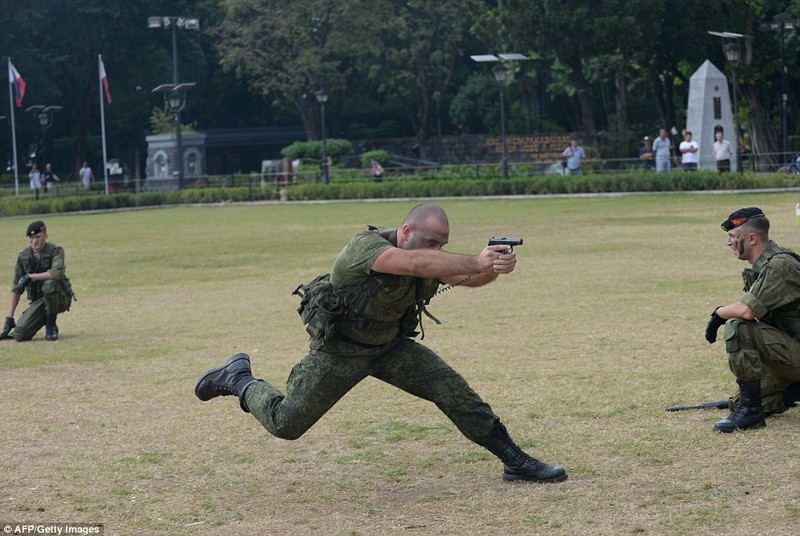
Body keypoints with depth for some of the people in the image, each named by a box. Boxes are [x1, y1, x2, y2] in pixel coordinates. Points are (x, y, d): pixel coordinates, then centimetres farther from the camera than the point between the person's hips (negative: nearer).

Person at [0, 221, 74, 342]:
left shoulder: (55, 251, -9)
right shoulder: (23, 256, 3)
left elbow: (58, 273, -31)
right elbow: (17, 288, 6)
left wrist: (30, 276, -24)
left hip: (60, 299, -4)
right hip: (38, 302, 4)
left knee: (49, 283, -37)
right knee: (19, 335, -17)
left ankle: (51, 326, -14)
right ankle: (44, 319, 16)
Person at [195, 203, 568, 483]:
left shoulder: (428, 258, -8)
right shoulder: (366, 246, -30)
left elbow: (466, 277, -21)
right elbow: (415, 263, -47)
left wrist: (494, 267, -43)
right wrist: (477, 261, -54)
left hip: (391, 345, 5)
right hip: (340, 351, -5)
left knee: (453, 390, -9)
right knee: (286, 423, -5)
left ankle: (515, 461, 0)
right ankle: (238, 378, 24)